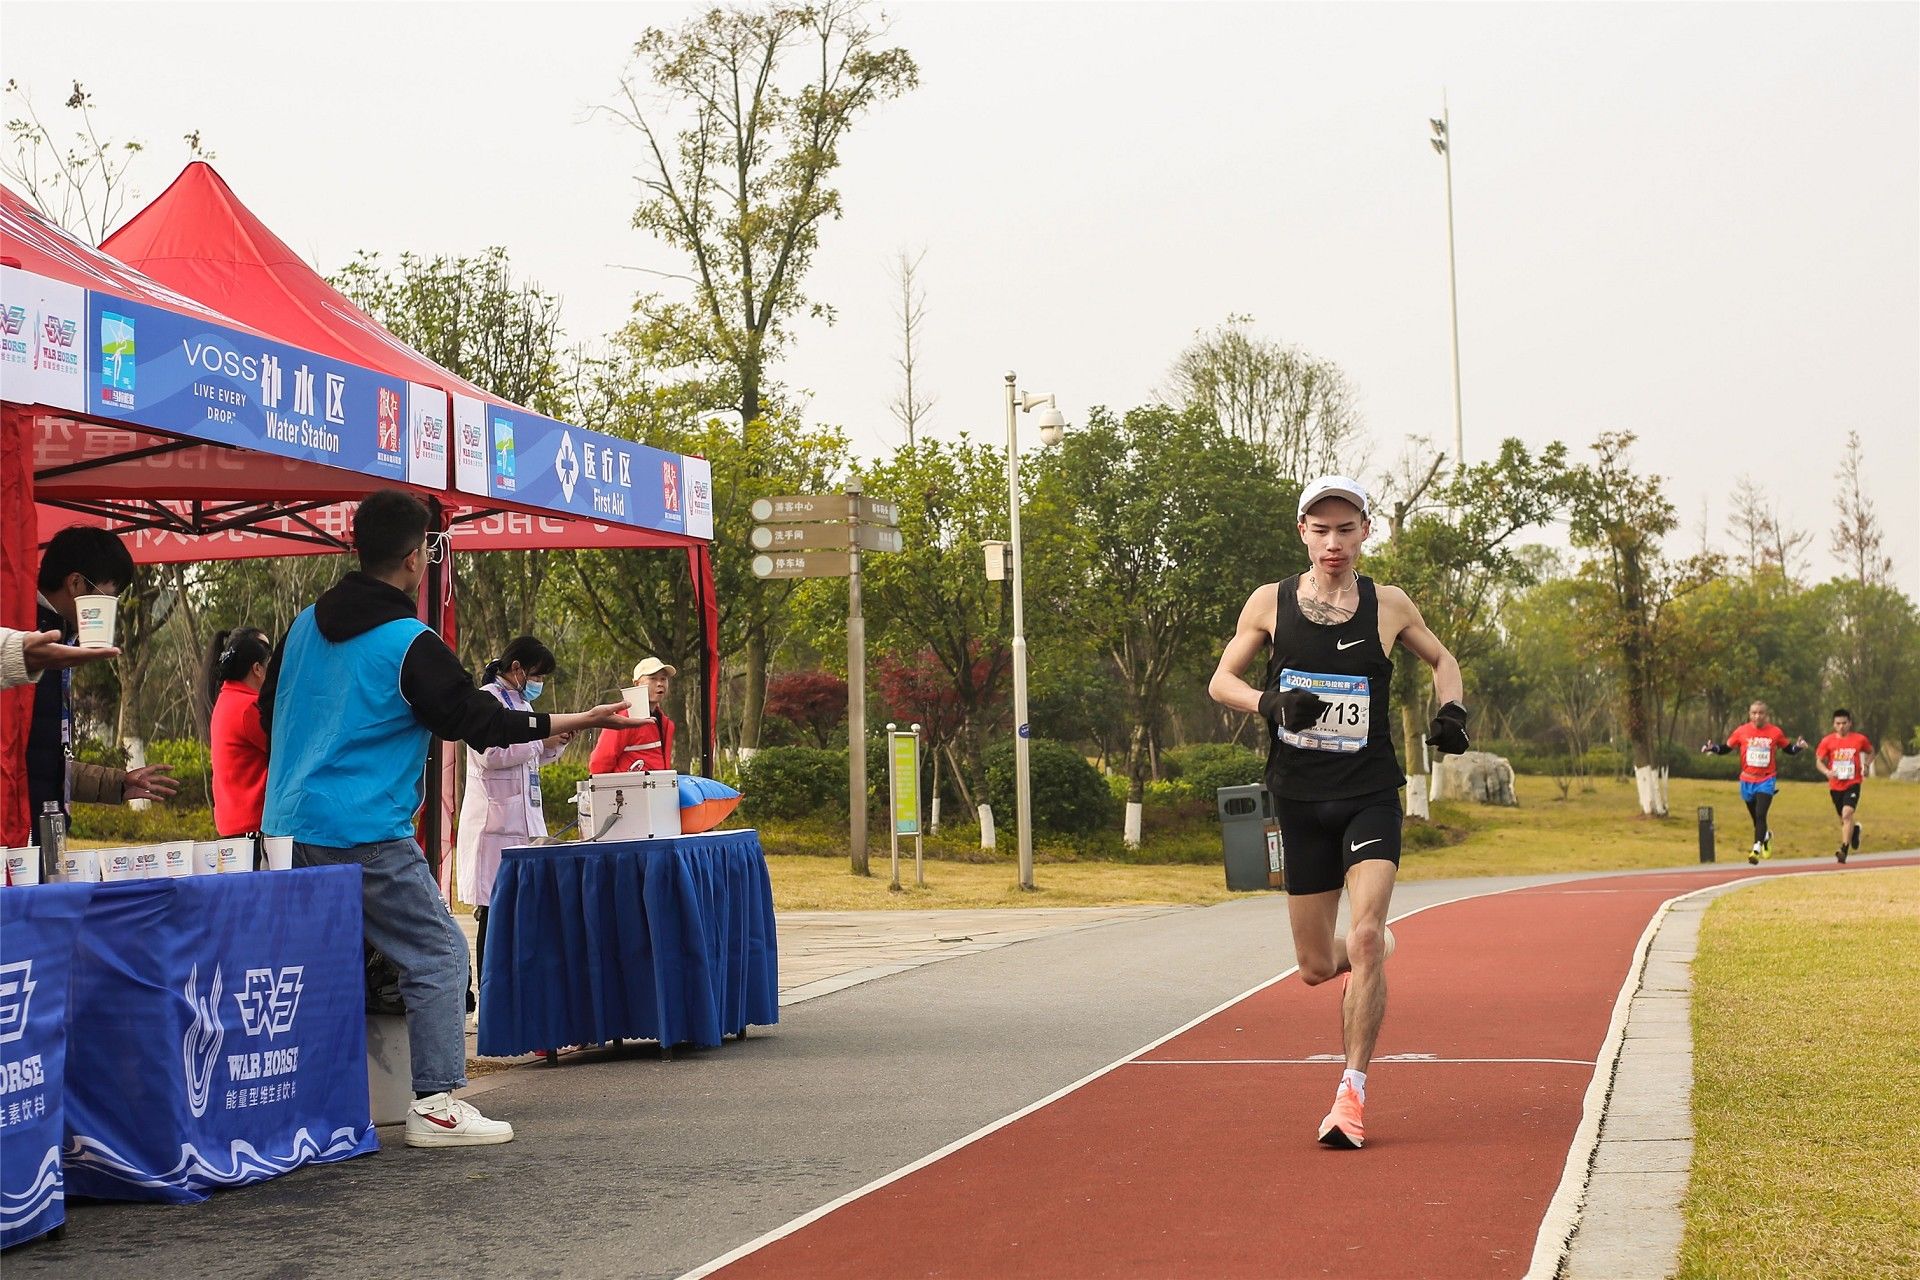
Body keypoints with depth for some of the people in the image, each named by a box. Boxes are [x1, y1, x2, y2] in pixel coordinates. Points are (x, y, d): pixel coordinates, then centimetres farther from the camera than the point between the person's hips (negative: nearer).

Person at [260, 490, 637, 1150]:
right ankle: (435, 1104, -4)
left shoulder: (306, 624, 11)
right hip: (367, 837, -8)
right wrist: (580, 720, -3)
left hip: (292, 827, 8)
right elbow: (480, 720, -10)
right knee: (439, 953, 0)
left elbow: (268, 710, 20)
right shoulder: (410, 645, -12)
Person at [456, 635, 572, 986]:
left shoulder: (521, 703, 21)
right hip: (496, 820, -9)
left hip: (525, 818, 9)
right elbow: (489, 754, -20)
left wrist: (554, 743, 12)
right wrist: (541, 738, -16)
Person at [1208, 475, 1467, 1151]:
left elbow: (1440, 657, 19)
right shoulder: (1270, 603, 0)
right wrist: (1269, 701, -14)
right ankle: (1374, 949, 44)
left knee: (1364, 939, -19)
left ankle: (1352, 1092, -10)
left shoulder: (1389, 606, 1)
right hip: (1301, 800, 2)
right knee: (1316, 967, 8)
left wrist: (1452, 709, -1)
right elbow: (1220, 680, 6)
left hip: (1370, 797, -1)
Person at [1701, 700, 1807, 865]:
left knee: (1760, 814, -17)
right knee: (1756, 817, 13)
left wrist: (1798, 747, -10)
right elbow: (1726, 748, 6)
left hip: (1767, 780, -2)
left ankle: (1756, 850, -19)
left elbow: (1789, 749, 11)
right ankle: (1766, 835, 45)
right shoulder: (1742, 731, -1)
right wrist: (1712, 747, -11)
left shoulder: (1776, 732, -2)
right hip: (1747, 781, 2)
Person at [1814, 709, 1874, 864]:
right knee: (1843, 819, 14)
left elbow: (1870, 752, 17)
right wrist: (1827, 772, -17)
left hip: (1853, 784, -3)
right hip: (1836, 785, 3)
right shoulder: (1827, 741, -1)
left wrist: (1866, 765, -1)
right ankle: (1855, 830, 50)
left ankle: (1844, 851, -23)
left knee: (1847, 814, -22)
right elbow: (1819, 761, 3)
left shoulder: (1860, 739, -1)